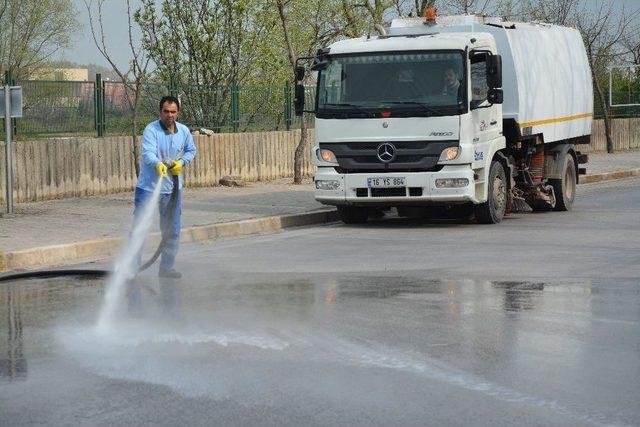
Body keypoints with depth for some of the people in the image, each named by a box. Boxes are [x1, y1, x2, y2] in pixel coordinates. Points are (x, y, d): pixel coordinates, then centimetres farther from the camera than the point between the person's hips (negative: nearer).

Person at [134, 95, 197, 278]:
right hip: (148, 187, -5)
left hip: (172, 188, 5)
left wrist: (182, 162, -1)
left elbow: (191, 150, 19)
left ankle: (167, 267, 25)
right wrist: (158, 164, -51)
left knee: (172, 231, 13)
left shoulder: (184, 131, 2)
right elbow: (148, 153, -30)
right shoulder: (151, 130, -16)